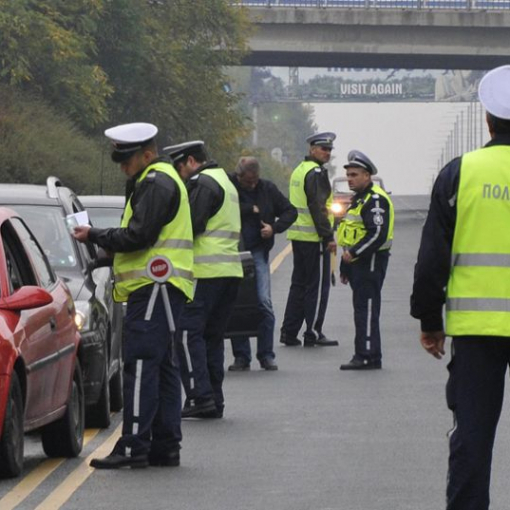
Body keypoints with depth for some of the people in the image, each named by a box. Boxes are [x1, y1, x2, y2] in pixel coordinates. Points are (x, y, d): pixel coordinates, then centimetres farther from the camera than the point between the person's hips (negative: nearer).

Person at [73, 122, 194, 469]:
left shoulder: (156, 183, -11)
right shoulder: (162, 180, 23)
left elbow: (139, 236, -19)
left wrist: (95, 236, -9)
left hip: (155, 285, -11)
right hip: (161, 286, 11)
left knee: (141, 365, -14)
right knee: (162, 366, 10)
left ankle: (134, 447, -17)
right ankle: (166, 446, 12)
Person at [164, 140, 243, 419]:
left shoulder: (202, 183, -8)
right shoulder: (226, 182, 24)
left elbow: (192, 225, -16)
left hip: (206, 271, -10)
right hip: (231, 270, 10)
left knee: (188, 333, -8)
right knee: (213, 335, 12)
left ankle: (200, 396, -15)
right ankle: (214, 400, 10)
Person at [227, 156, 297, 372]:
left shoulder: (267, 189, 5)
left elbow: (290, 211, 12)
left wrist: (275, 227, -5)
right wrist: (251, 209, -13)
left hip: (257, 251, 1)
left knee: (264, 303, -6)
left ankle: (266, 355, 2)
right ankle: (241, 356, 9)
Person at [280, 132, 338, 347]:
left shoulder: (299, 170, 16)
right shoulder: (316, 173, -14)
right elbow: (318, 207, -20)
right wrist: (329, 237, -18)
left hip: (298, 236, 9)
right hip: (314, 237, -9)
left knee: (299, 284, 14)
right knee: (318, 286, -3)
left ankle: (289, 332, 14)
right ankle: (313, 334, -1)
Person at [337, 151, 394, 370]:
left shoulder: (375, 200, -14)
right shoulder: (358, 199, 20)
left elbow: (378, 235, -23)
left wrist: (353, 253, -20)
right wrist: (345, 267, 26)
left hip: (371, 262, -10)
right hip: (358, 262, 10)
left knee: (366, 309, -10)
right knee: (361, 309, 11)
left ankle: (368, 356, -9)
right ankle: (364, 355, 14)